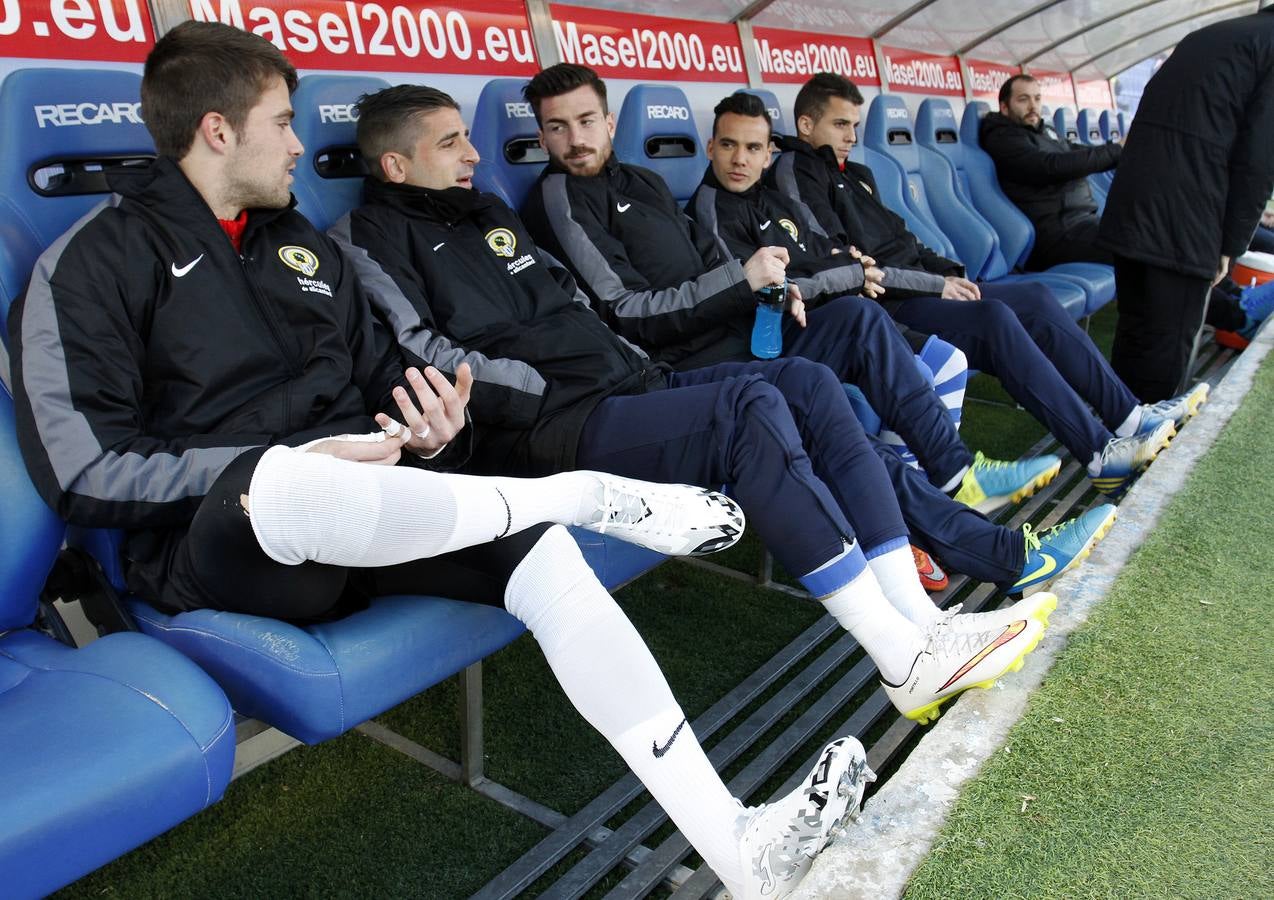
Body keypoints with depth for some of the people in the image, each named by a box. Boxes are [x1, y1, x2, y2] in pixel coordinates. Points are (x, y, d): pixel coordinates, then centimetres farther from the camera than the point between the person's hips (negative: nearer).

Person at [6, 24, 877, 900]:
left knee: (544, 553, -22)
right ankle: (594, 496, -21)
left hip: (363, 513, 5)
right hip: (219, 537, -5)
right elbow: (85, 473, -11)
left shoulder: (302, 244, 19)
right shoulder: (95, 262, -2)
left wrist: (433, 434, -2)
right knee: (282, 482, -41)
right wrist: (296, 463, -16)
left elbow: (386, 375, 23)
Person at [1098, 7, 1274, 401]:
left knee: (1134, 329, 17)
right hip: (1181, 221, -8)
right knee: (1170, 343, 2)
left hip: (1130, 209, 8)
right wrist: (1230, 245, 0)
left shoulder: (1204, 36, 22)